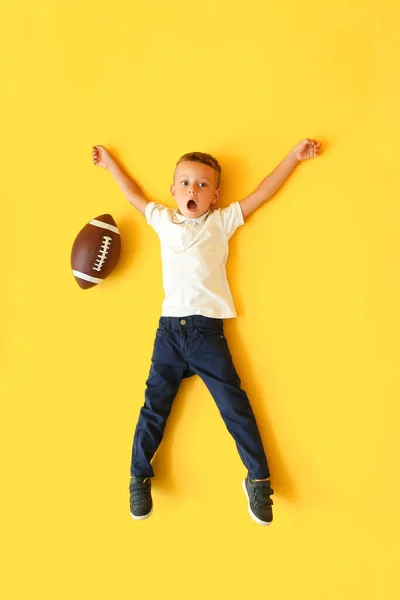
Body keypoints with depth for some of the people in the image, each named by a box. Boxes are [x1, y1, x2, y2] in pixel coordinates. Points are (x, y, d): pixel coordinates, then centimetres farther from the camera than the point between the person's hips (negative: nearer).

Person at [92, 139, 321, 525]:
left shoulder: (222, 222, 7)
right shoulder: (163, 220, 14)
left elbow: (261, 194, 9)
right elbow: (134, 195, 29)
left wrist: (294, 157, 10)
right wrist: (110, 162, 39)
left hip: (207, 329, -2)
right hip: (169, 327, 3)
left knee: (235, 405, 1)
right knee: (155, 404, 8)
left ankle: (258, 480, 15)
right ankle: (139, 478, 23)